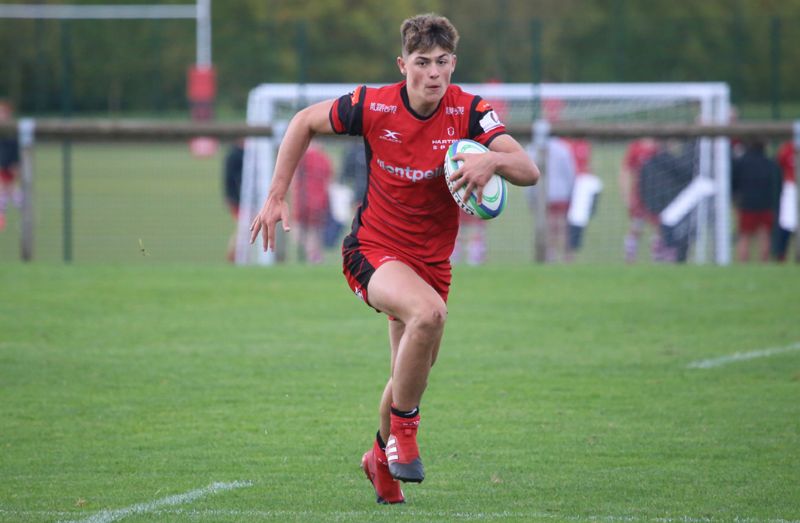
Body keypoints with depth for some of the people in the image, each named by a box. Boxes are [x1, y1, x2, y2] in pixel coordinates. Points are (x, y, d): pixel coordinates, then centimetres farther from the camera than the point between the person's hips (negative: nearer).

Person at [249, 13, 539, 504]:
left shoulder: (469, 111, -14)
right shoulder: (373, 106, -15)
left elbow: (529, 171, -23)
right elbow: (305, 122, 2)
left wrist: (493, 159, -46)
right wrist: (276, 197, -1)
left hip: (432, 259, 4)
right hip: (373, 249, -3)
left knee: (413, 374, 14)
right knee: (428, 313, -34)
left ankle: (382, 456, 44)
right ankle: (403, 428, -15)